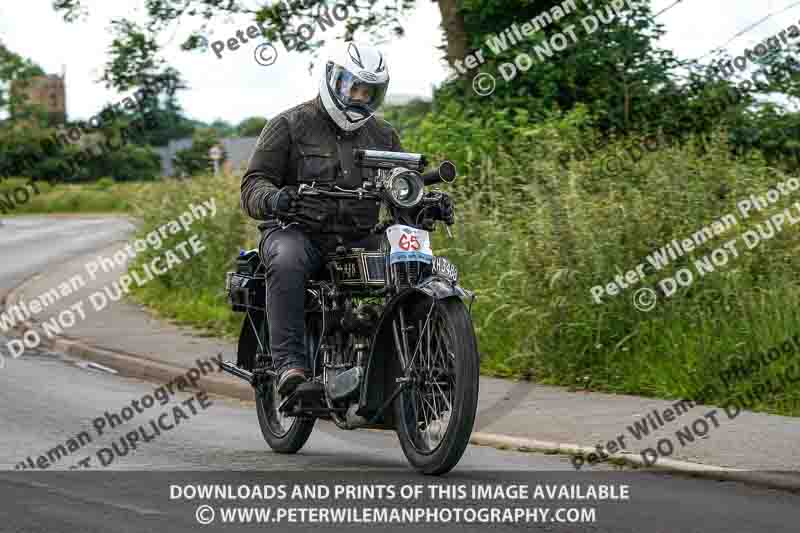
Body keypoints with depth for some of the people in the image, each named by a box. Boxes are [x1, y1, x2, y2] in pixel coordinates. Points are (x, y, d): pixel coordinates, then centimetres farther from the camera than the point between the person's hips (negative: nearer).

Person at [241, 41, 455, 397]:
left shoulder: (383, 136, 18)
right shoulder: (290, 125, 3)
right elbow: (253, 184, -3)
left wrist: (427, 207, -9)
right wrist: (272, 198, -28)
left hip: (357, 239, 4)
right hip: (298, 232, -4)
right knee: (287, 263, -39)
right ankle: (290, 363, -41)